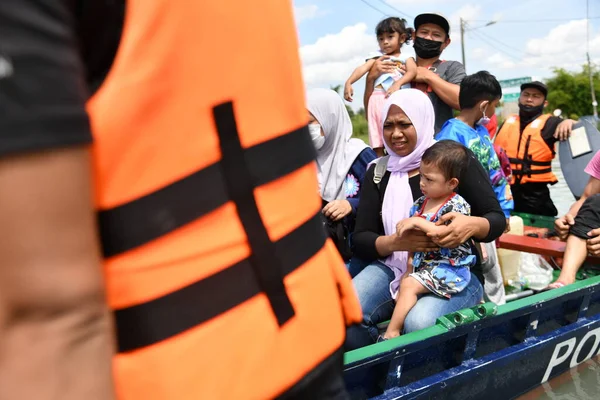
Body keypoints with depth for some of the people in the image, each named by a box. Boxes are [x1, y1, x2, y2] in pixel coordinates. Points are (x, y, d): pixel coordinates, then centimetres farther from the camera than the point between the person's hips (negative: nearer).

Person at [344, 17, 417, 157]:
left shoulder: (406, 57, 16)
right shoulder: (377, 56, 19)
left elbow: (412, 71, -4)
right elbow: (363, 68, 3)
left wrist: (398, 84, -23)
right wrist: (348, 82, -15)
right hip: (378, 99, 1)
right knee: (377, 142, -1)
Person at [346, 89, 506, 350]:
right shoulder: (378, 171, 7)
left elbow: (497, 219, 1)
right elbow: (360, 239, 2)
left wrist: (472, 225, -24)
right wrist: (396, 242, -20)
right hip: (393, 268, 3)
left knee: (419, 323, -34)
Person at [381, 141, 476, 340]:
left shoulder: (457, 205, -13)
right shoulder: (420, 203, 8)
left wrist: (418, 222, -28)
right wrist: (410, 265, 6)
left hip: (449, 267, -9)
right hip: (423, 263, 9)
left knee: (409, 285, -18)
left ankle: (391, 333, -10)